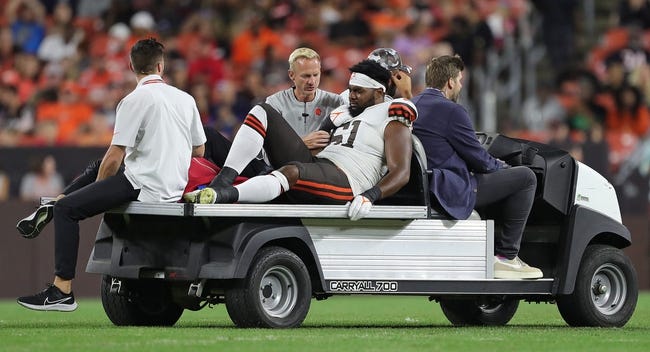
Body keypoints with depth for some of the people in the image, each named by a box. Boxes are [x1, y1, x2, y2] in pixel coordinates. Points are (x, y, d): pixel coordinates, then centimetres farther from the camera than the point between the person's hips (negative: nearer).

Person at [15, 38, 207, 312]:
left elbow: (114, 158, -10)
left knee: (66, 208, -7)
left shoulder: (135, 100, -8)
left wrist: (97, 189, 5)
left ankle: (62, 290, -18)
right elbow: (199, 151, 21)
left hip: (144, 186, -8)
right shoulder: (186, 99, 12)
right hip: (177, 189, 8)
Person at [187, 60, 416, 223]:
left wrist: (369, 197, -25)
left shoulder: (391, 122, 5)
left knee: (292, 171, -42)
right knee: (262, 113, -1)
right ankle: (222, 182, -21)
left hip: (345, 182, -9)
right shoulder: (346, 112, 31)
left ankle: (224, 195, -62)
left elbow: (401, 173, -8)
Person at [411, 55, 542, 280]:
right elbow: (477, 158, -10)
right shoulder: (451, 111, -16)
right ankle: (506, 256, -2)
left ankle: (494, 249, 33)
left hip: (421, 188, 10)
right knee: (525, 177, -3)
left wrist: (495, 166, 20)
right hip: (451, 192, -10)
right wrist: (502, 167, 11)